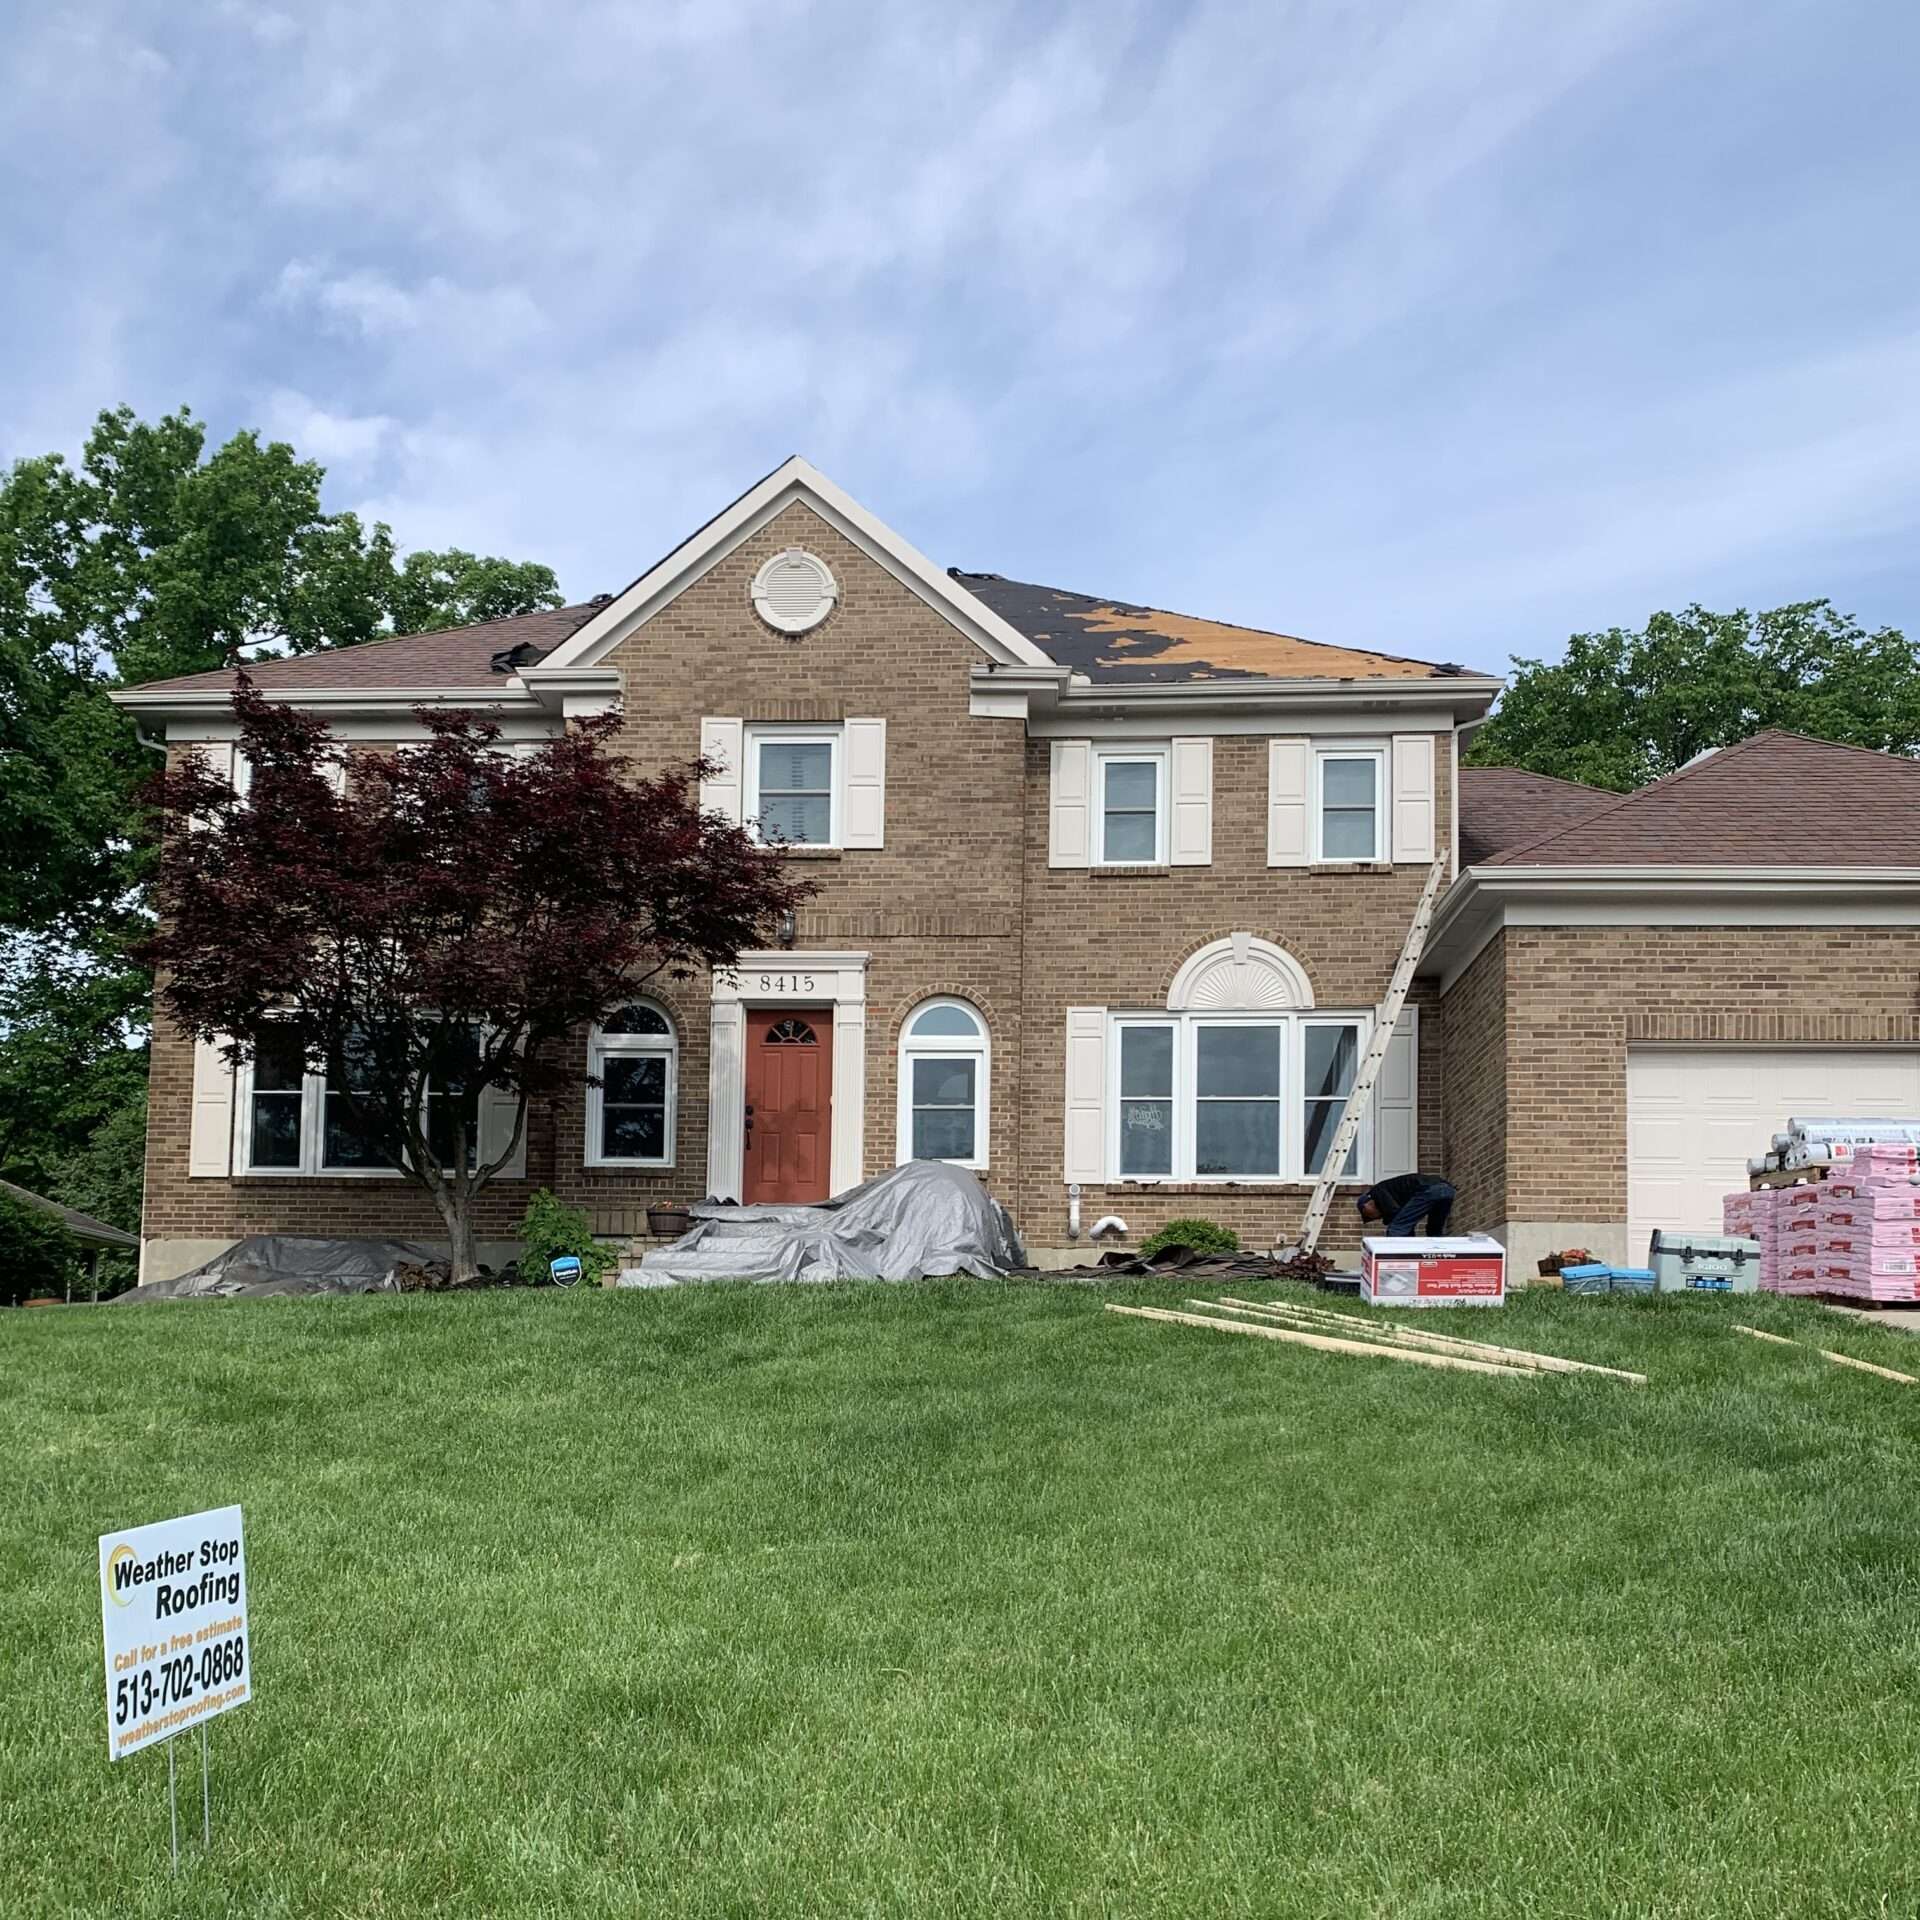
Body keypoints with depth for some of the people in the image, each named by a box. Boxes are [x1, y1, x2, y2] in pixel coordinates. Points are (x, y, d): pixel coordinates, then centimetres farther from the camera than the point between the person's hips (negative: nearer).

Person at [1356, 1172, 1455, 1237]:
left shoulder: (1378, 1191, 16)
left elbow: (1394, 1212, -3)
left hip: (1428, 1190, -9)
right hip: (1446, 1189, 9)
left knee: (1396, 1229, 2)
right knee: (1435, 1234, 29)